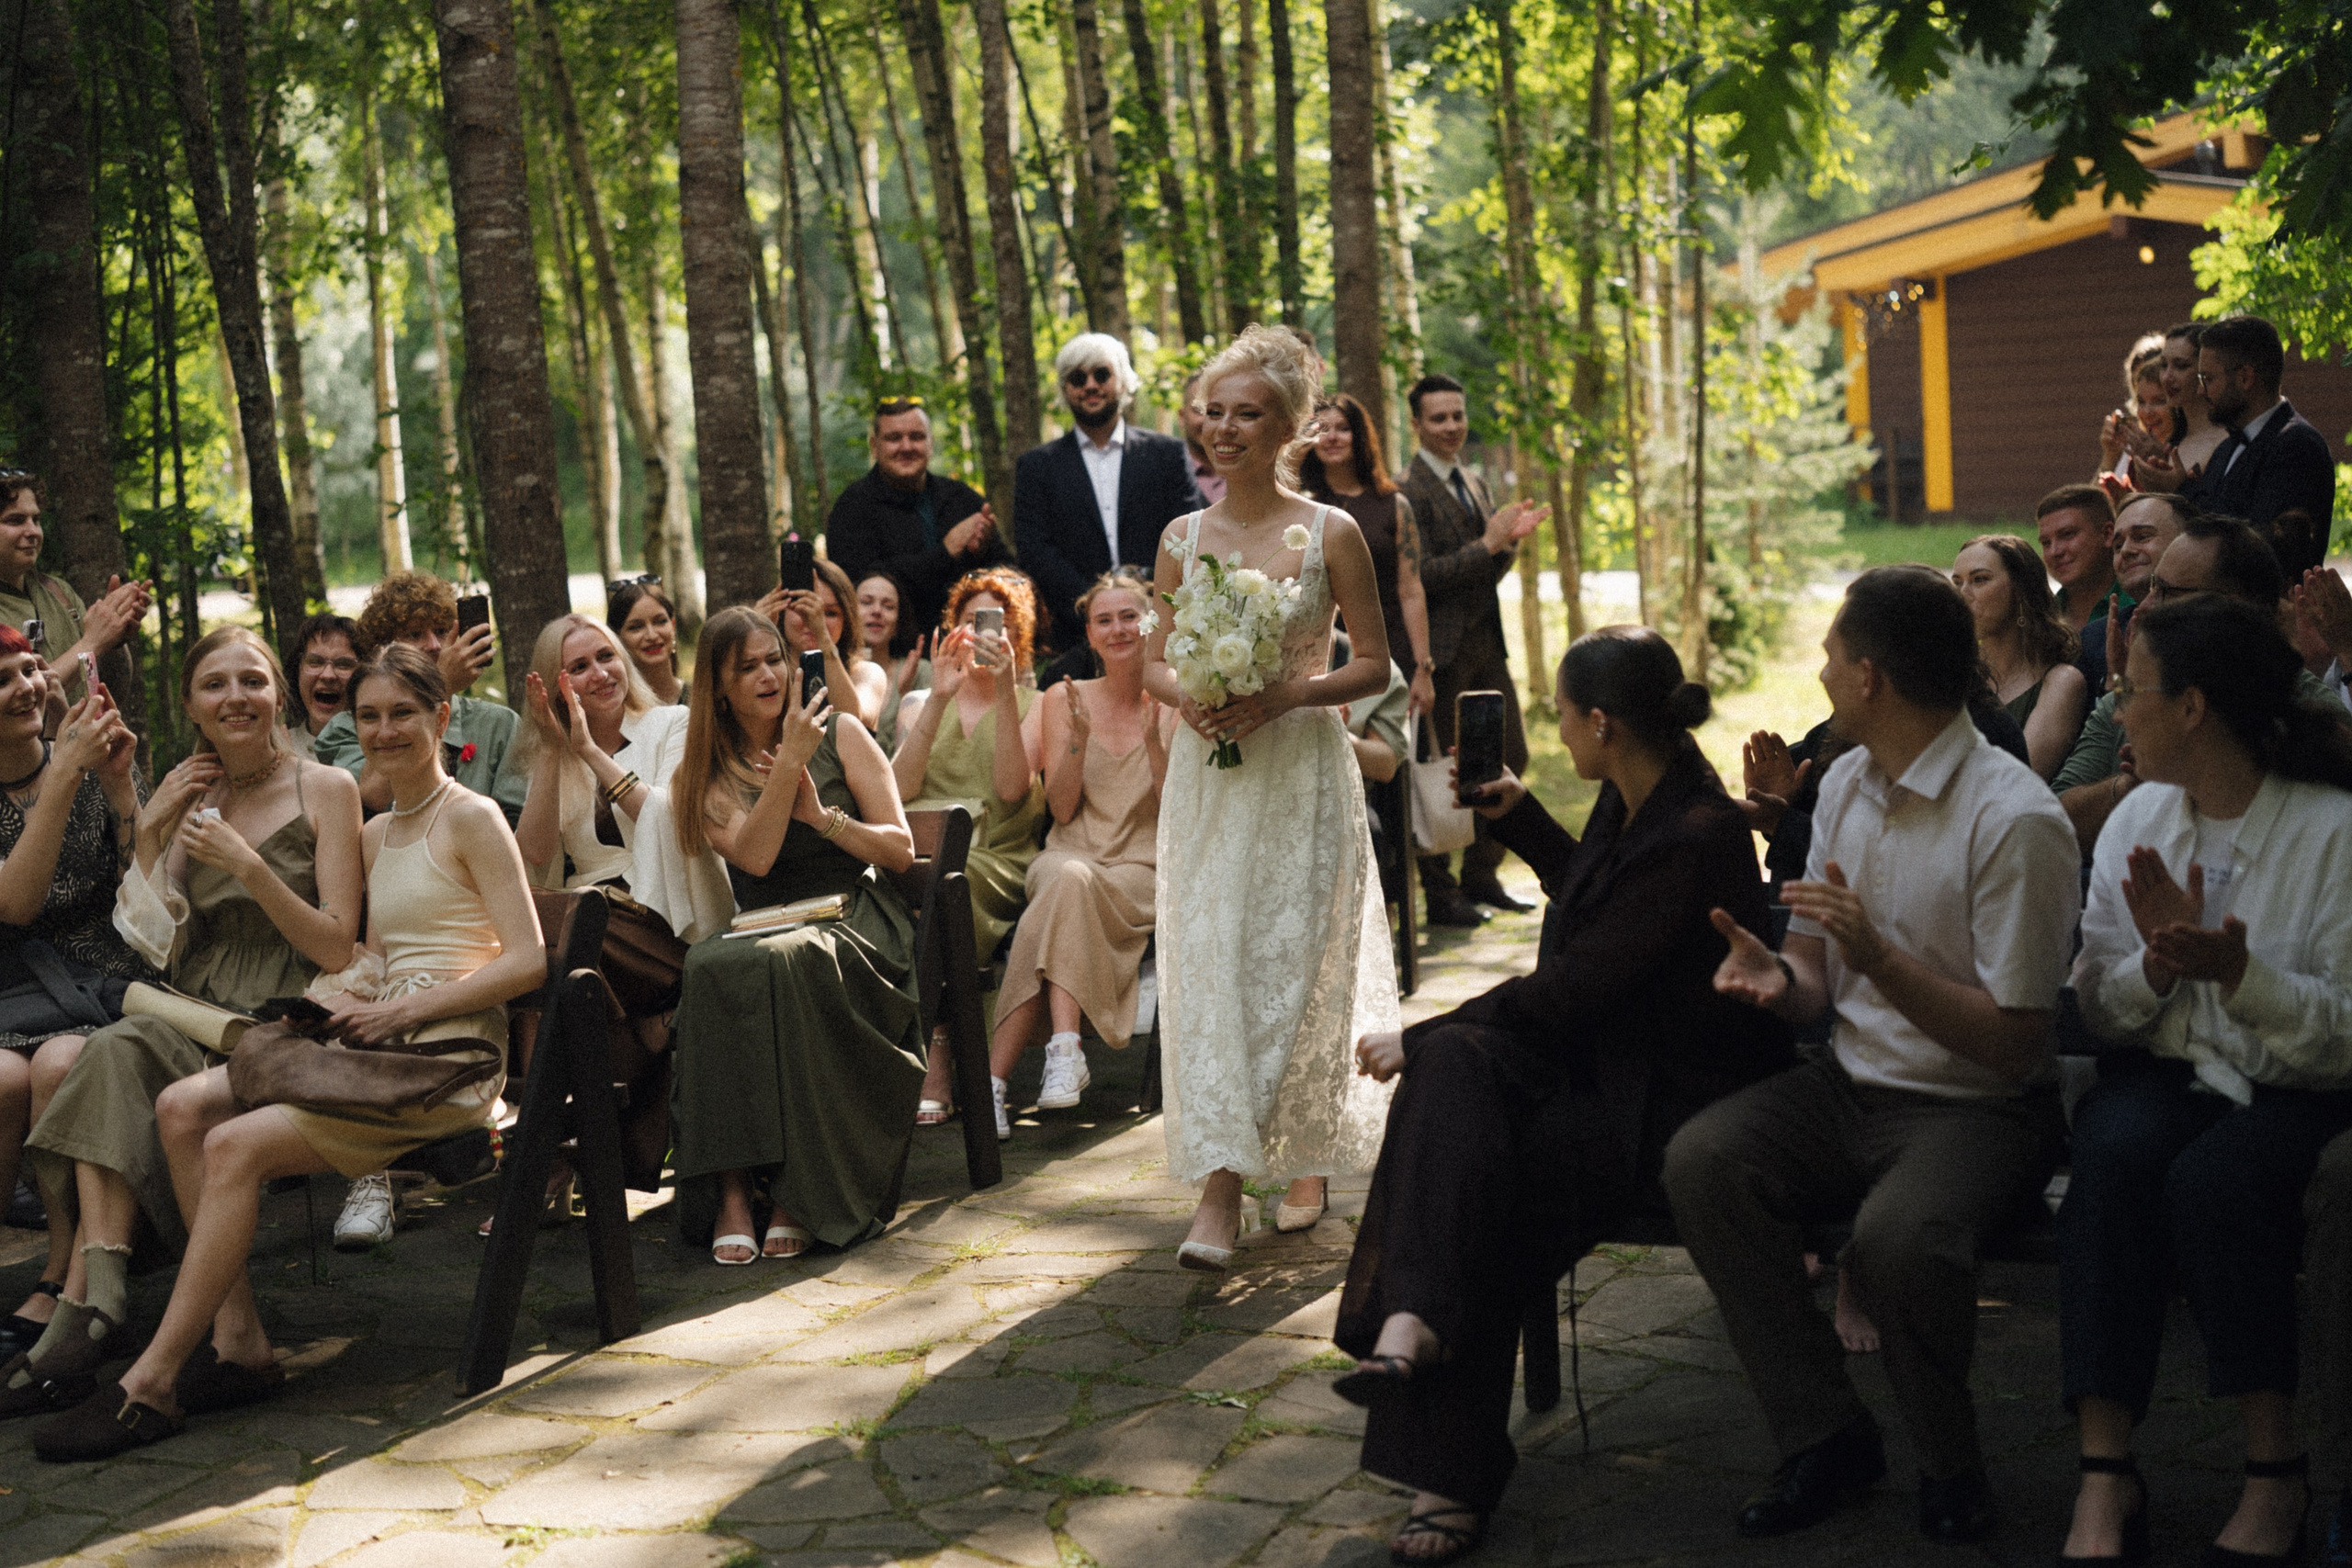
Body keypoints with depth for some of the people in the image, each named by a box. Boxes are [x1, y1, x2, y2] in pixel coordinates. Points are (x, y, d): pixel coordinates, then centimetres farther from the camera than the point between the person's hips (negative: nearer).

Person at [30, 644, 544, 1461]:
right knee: (183, 1107, -13)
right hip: (372, 1040, 8)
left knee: (237, 1147, -23)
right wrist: (339, 988, -3)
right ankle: (239, 1342, -14)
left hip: (446, 1055, -8)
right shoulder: (374, 835, 21)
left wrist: (400, 1009, -14)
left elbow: (527, 961, -11)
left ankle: (151, 1385, -18)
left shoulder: (472, 819, -3)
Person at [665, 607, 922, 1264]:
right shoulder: (708, 772, 12)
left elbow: (901, 851, 5)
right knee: (711, 967, -35)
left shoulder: (840, 734, 10)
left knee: (784, 963, -37)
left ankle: (796, 1192, -32)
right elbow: (754, 857, -8)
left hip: (857, 920, -2)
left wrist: (821, 815, -9)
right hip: (765, 930, 2)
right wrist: (790, 762, -12)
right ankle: (730, 1190, -35)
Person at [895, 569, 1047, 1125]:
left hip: (999, 864, -2)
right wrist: (939, 700, -5)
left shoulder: (1033, 705, 16)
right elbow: (900, 786, 2)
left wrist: (1004, 692, -10)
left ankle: (933, 1079, -37)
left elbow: (1011, 787, -5)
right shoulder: (918, 704, 23)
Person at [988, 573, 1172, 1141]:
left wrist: (1154, 740, -15)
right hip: (1069, 855, 1)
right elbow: (1062, 809, 3)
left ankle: (996, 1077, -38)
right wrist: (1080, 736, -12)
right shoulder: (1064, 700, 10)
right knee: (1069, 878, -36)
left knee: (1066, 891, -34)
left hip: (1144, 869, -1)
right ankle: (1066, 1048, -44)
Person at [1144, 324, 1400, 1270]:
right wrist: (1186, 697, -10)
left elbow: (1374, 664, -1)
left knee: (1296, 966, 2)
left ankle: (1307, 1161, 22)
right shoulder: (1182, 537, 6)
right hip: (1206, 776, 3)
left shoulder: (1330, 534, -4)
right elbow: (1156, 659, 12)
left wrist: (1285, 695, -16)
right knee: (1204, 962, -5)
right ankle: (1219, 1186, -4)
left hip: (1301, 774, -2)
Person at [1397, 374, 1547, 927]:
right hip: (1440, 649, -8)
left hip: (1485, 643, 8)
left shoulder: (1474, 484, 15)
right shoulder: (1408, 491, -12)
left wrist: (1510, 538, -3)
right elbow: (1420, 575, -19)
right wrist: (1488, 543, -20)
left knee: (1510, 759, 12)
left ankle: (1481, 876, 25)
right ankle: (1440, 896, 9)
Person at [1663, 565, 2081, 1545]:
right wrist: (1779, 977, -11)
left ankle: (1949, 1468, -5)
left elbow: (2014, 1044, -17)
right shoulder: (1847, 782, 8)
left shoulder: (2015, 819, -17)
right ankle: (1825, 1435, -7)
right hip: (1852, 1085, 7)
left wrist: (1878, 957, -27)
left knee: (1897, 1237, -35)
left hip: (1978, 1107, -7)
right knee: (1701, 1160, -20)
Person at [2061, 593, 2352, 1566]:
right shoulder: (2138, 820, 8)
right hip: (2164, 1075, 4)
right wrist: (2158, 959, -12)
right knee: (2113, 1156, -30)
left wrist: (2239, 972, -25)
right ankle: (2105, 1475, -30)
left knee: (2212, 1181, -34)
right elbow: (2099, 1012, 8)